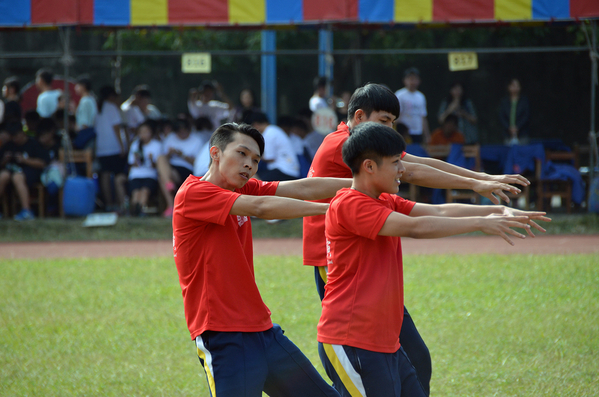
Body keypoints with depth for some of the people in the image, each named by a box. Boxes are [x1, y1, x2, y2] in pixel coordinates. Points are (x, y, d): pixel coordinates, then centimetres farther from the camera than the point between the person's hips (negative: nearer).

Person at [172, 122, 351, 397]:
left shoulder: (244, 190, 13)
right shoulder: (193, 193, -11)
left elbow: (302, 189, 4)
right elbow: (260, 207, -20)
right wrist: (328, 208, -17)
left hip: (262, 330, 9)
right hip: (225, 340, -9)